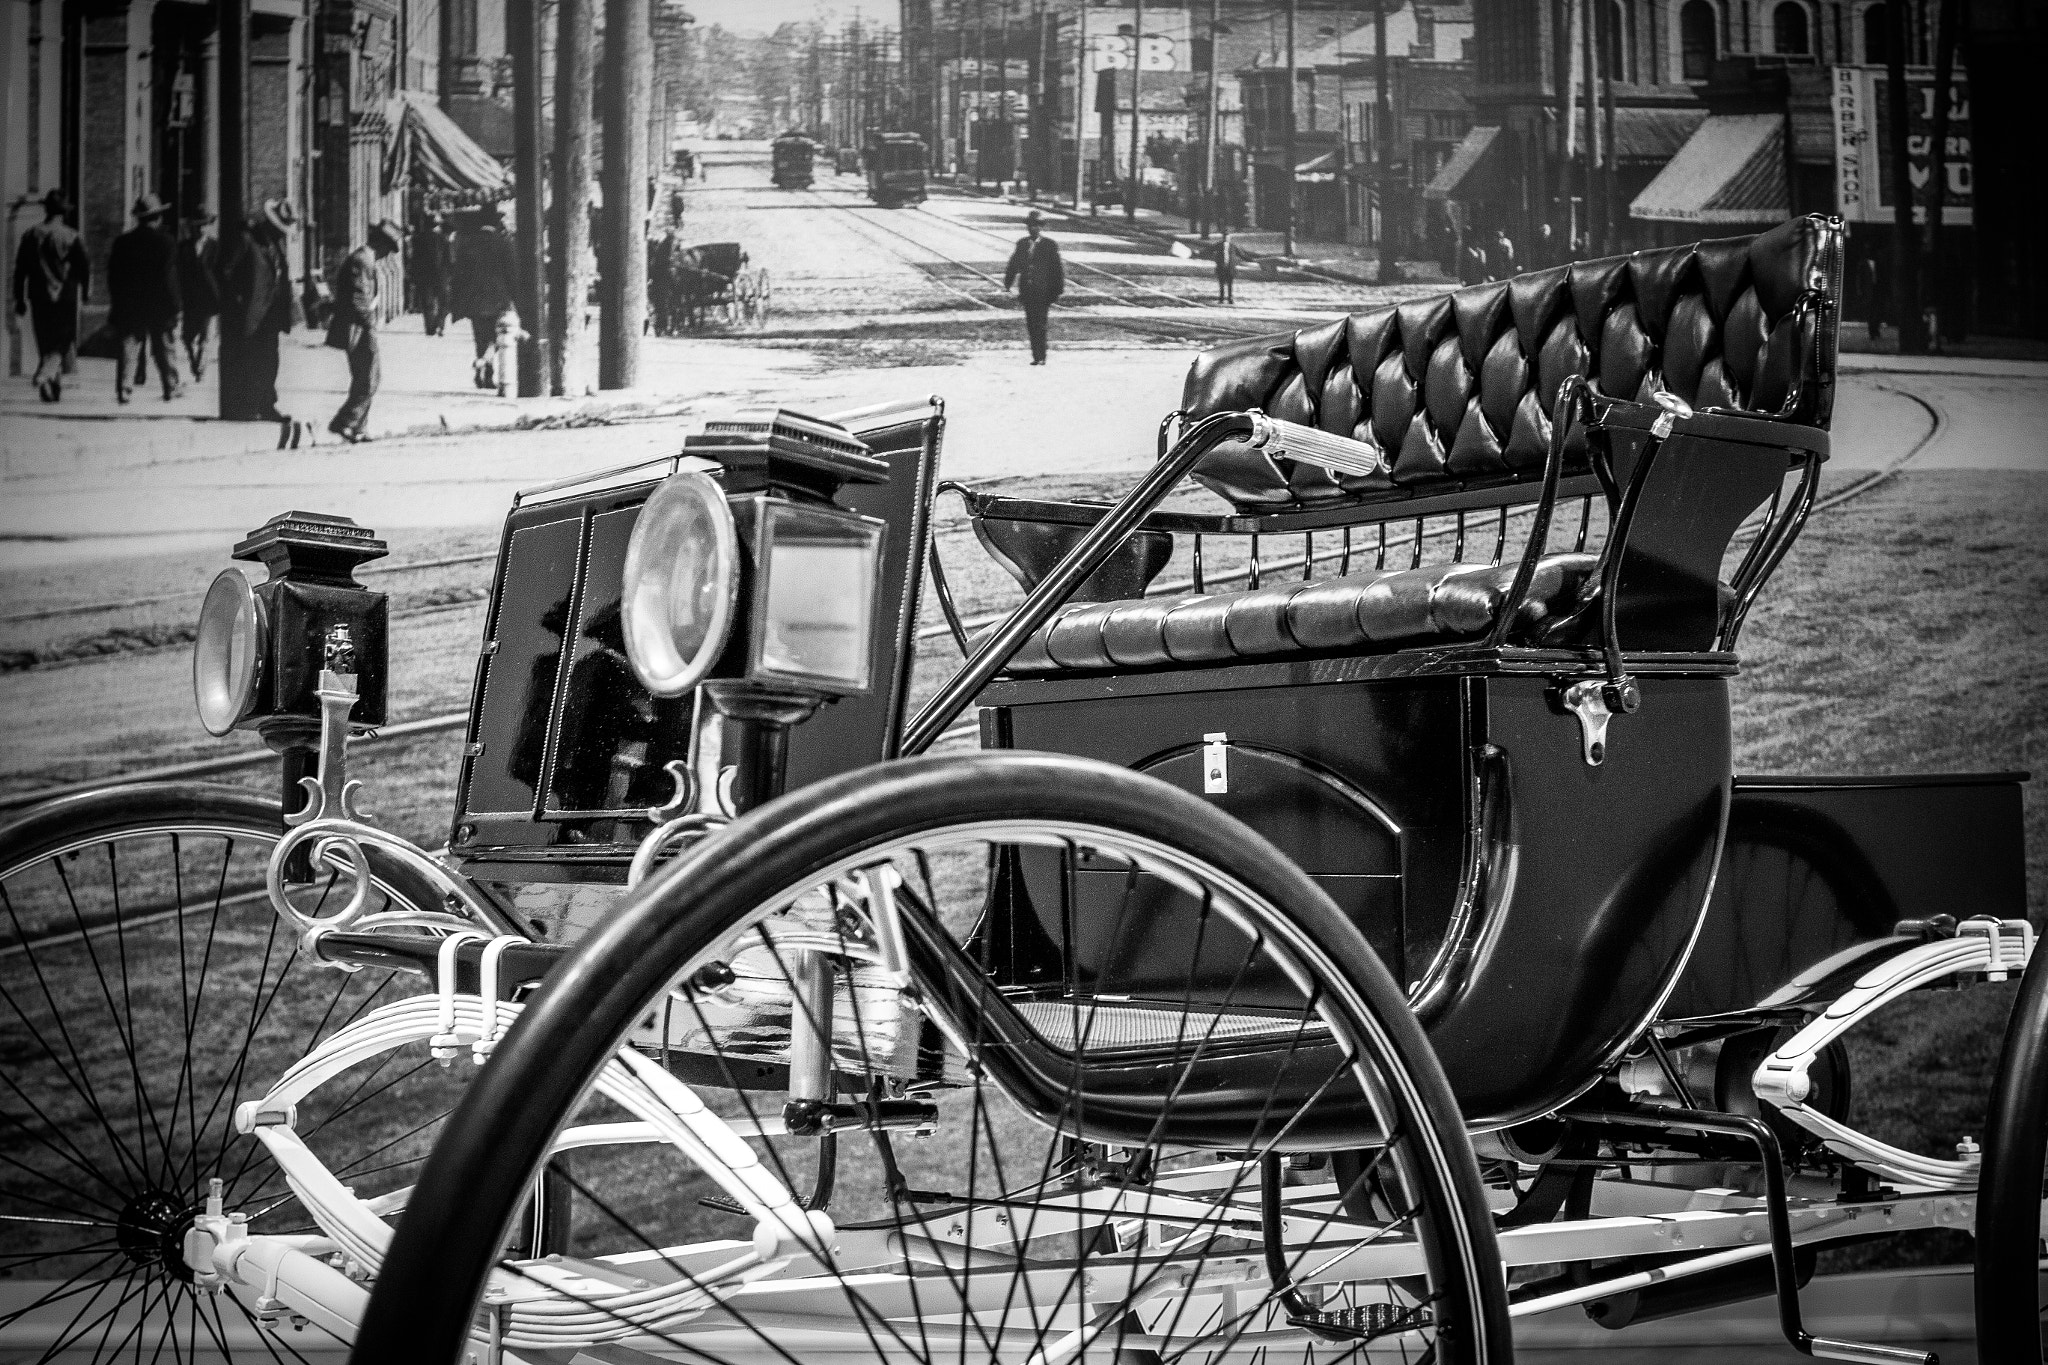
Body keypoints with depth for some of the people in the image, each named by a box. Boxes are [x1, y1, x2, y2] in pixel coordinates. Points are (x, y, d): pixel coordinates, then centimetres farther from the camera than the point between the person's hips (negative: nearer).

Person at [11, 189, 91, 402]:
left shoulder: (31, 235, 2)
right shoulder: (73, 236, -6)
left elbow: (20, 270, 3)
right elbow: (85, 267, -6)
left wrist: (19, 299, 8)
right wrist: (85, 292, 9)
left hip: (38, 297, 3)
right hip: (65, 297, -3)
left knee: (45, 344, 13)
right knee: (61, 344, 0)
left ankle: (54, 387, 17)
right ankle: (45, 375, -24)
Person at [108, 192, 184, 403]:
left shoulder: (122, 241, 3)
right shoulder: (166, 242, -9)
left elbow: (113, 276, 5)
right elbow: (169, 277, -13)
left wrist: (116, 304, 11)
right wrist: (174, 304, -8)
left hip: (129, 306, 2)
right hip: (159, 306, -2)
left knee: (129, 348, 3)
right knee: (165, 348, 10)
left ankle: (124, 387, -7)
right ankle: (171, 387, 18)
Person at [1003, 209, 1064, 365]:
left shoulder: (1049, 245, -2)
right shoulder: (1022, 243, 10)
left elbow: (1057, 269, -1)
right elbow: (1014, 264, 12)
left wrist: (1057, 290, -5)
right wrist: (1007, 284, 4)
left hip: (1043, 292, -4)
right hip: (1027, 291, 4)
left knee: (1040, 324, -10)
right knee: (1031, 325, 5)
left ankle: (1041, 357, -6)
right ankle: (1036, 356, 11)